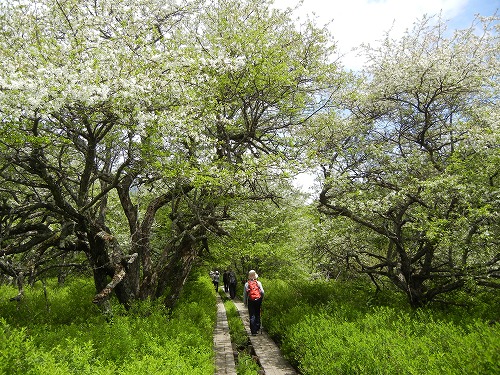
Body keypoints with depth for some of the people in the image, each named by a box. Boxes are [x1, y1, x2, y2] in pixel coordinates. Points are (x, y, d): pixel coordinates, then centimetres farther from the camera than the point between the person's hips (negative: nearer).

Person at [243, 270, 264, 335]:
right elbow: (262, 292, -6)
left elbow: (245, 294, 1)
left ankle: (253, 331, 1)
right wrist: (261, 298, 11)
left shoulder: (246, 284, -2)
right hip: (258, 300, 1)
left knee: (252, 316, 4)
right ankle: (257, 328, 24)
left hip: (250, 301, -1)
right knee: (257, 315, 17)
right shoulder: (258, 283, -3)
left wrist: (245, 302, 10)